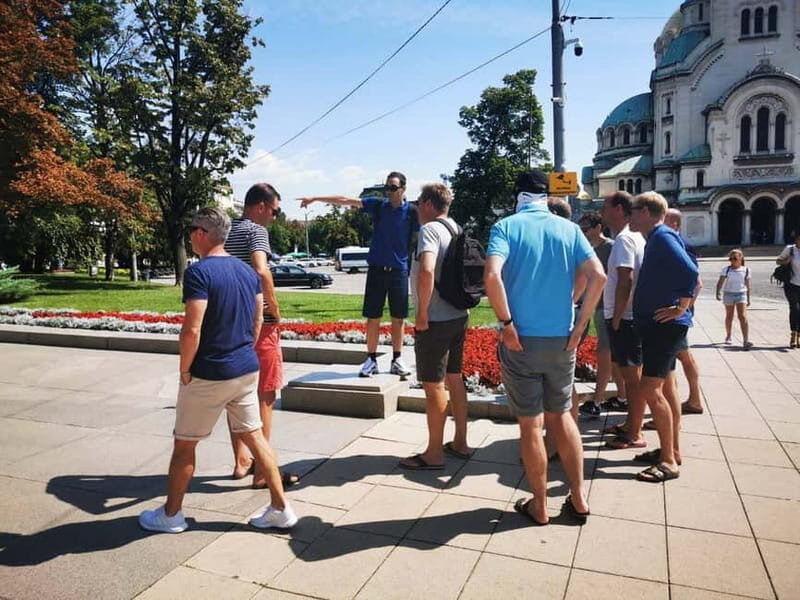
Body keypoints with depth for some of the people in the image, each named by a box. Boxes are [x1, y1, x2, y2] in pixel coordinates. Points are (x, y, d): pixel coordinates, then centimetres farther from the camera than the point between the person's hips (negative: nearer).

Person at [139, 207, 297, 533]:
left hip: (208, 375, -7)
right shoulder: (247, 271, 6)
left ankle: (170, 515, 27)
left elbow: (192, 330, -22)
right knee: (255, 436, 13)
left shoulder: (198, 272, -17)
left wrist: (184, 370, -9)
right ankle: (280, 508, 17)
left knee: (184, 444, 11)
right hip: (247, 370, 7)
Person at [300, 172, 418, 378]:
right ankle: (371, 360, 14)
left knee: (398, 318, 6)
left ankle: (397, 360, 17)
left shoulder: (412, 212, -3)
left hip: (399, 270, -1)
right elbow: (345, 200, 0)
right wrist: (315, 198, -3)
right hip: (376, 269, 1)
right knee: (372, 317, 4)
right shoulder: (378, 205, 1)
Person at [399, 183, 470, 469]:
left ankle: (434, 454, 11)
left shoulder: (430, 229, -15)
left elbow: (426, 271, -31)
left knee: (433, 385, 0)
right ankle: (460, 443, 29)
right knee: (454, 378, 17)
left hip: (436, 320, -9)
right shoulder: (457, 229, 12)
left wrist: (422, 314, -23)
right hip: (458, 316, 9)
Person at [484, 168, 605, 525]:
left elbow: (492, 276, -22)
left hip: (521, 341, -3)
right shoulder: (569, 229, 4)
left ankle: (539, 506, 22)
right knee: (561, 416, 19)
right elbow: (598, 276, -5)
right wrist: (580, 325, 0)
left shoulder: (506, 227, -5)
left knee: (530, 424, 8)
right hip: (561, 340, 3)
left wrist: (507, 323, -13)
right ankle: (578, 499, 27)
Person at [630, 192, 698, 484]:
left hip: (665, 325, -11)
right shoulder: (657, 238, 15)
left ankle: (668, 462, -4)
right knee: (664, 387, 16)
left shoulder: (663, 237, -15)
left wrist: (681, 307, -20)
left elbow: (689, 271, -28)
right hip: (659, 325, 11)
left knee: (650, 389, -12)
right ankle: (672, 450, 27)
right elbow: (687, 270, 23)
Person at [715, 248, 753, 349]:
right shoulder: (726, 270, -2)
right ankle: (728, 336, 32)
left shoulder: (746, 270, 3)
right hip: (728, 294, 0)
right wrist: (718, 293, -21)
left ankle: (746, 341, -18)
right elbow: (720, 282, -6)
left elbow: (748, 285, 10)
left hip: (741, 295, 0)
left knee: (743, 317, -12)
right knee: (729, 317, 12)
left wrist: (748, 298, 12)